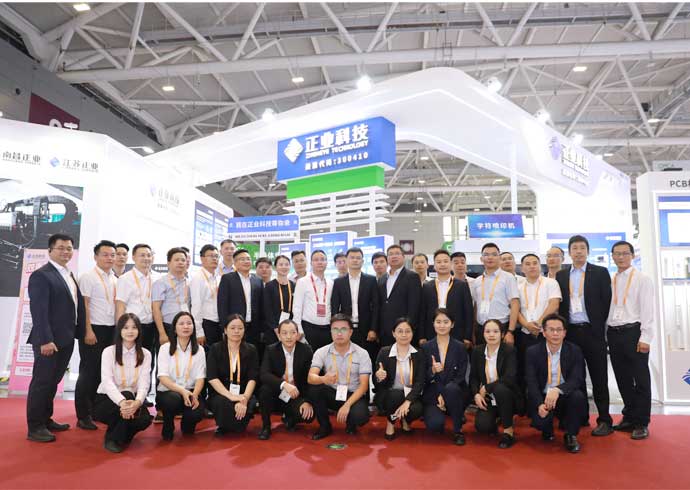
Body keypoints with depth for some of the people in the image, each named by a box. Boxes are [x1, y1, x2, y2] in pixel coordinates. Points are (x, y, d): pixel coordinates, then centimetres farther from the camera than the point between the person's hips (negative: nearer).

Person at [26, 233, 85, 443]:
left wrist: (79, 333, 10)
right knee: (41, 382, 1)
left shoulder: (69, 276, 14)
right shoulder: (41, 275, -12)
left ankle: (46, 420, 29)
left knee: (53, 381, 17)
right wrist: (45, 340, -23)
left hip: (66, 339, 8)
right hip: (48, 341, -8)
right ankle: (35, 427, 12)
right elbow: (39, 310, -18)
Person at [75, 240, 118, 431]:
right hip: (94, 329, -6)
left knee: (103, 371, 11)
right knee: (88, 372, 1)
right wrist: (88, 331, -16)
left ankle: (96, 410, 22)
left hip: (111, 330, 6)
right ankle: (83, 415, 11)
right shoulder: (88, 277, -7)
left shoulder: (115, 279, 11)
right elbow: (84, 306, -11)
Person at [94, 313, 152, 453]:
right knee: (127, 395, -34)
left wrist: (137, 402, -34)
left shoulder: (145, 354, 0)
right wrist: (122, 401, -39)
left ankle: (124, 434, 10)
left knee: (145, 419, -27)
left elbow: (144, 383, -11)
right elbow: (107, 381, -20)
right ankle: (112, 438, -10)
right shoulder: (109, 352, -7)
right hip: (106, 399, -2)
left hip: (132, 400, 2)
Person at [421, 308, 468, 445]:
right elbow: (423, 378, 1)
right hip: (432, 395, 0)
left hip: (455, 392, 0)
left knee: (450, 388, -36)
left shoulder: (460, 348, 2)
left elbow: (460, 377, -4)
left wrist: (444, 395, -16)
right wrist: (432, 371, -21)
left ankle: (458, 430, -15)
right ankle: (435, 414, 11)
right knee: (435, 424, -28)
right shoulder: (426, 348, 3)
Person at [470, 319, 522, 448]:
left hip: (507, 397, -3)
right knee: (482, 427, -22)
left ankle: (508, 431, -16)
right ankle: (493, 420, 18)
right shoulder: (477, 351, 0)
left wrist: (486, 388, -19)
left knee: (500, 388, -37)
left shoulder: (509, 351, -12)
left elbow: (509, 378, -24)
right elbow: (473, 377, 6)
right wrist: (476, 394, -12)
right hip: (488, 399, 3)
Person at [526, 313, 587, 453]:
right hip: (542, 397, 0)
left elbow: (577, 379, -15)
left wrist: (557, 390, -35)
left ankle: (571, 435, -5)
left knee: (578, 396, -32)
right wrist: (540, 404, -28)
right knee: (539, 420, -30)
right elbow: (531, 383, -9)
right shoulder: (533, 352, -4)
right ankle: (547, 431, 13)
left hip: (565, 397, 1)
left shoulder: (574, 351, -3)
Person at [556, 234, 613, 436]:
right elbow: (559, 304, 10)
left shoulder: (600, 272, 3)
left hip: (592, 331, -2)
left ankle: (604, 420, 10)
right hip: (570, 331, 3)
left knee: (599, 377, 2)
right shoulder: (561, 275, 11)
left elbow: (606, 301, 0)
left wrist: (599, 326, -3)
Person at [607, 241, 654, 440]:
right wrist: (605, 335, 6)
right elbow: (606, 308, 11)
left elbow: (648, 309, -8)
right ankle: (629, 417, 25)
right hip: (613, 334, 5)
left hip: (634, 332, -4)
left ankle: (641, 423, 13)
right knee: (622, 378, 12)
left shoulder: (642, 279, -2)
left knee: (640, 379, 3)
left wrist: (645, 338, -14)